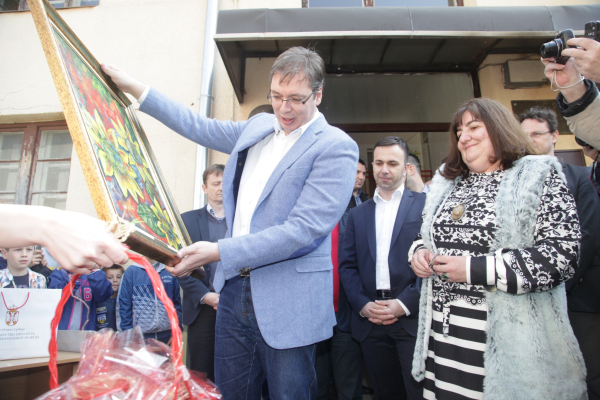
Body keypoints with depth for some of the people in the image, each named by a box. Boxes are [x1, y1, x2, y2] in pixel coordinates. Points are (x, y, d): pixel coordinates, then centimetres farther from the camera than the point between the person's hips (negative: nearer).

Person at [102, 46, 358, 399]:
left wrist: (220, 252, -21)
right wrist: (135, 88, 23)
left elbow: (303, 230, -20)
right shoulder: (258, 126, 10)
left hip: (287, 303, -6)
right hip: (235, 289, 6)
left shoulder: (337, 147, -12)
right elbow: (200, 127, 22)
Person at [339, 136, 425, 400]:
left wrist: (405, 303, -13)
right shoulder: (358, 214, 14)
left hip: (412, 317, -3)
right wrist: (362, 305, -4)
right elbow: (347, 265, 9)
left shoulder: (425, 204, 3)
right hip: (370, 321, 4)